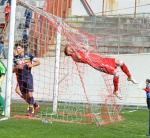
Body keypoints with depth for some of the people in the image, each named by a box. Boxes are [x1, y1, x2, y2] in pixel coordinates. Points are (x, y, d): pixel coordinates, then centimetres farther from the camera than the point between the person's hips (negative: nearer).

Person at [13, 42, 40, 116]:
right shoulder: (15, 58, 7)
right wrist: (17, 67, -13)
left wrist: (32, 65, -16)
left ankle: (30, 111, -8)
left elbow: (38, 62, 2)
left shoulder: (29, 56, 0)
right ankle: (36, 106, 27)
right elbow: (13, 70, 7)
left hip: (28, 77, -4)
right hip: (20, 79, 4)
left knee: (30, 94, -13)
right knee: (24, 96, 8)